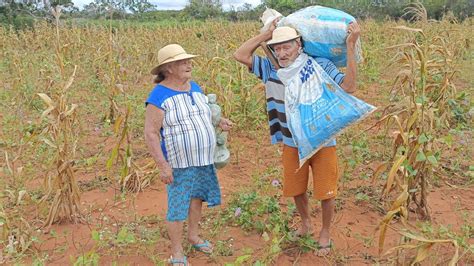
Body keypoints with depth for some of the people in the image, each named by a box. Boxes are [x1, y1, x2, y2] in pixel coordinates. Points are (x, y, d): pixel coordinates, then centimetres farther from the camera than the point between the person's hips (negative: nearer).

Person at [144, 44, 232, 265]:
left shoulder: (194, 87, 6)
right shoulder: (159, 96, -17)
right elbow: (150, 134, -18)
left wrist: (219, 122, 4)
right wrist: (163, 166, -22)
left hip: (203, 159, 7)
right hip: (179, 164, -7)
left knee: (197, 197, 19)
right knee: (178, 206, 3)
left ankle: (193, 236, 41)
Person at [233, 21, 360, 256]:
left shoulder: (321, 66, -16)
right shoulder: (271, 68, -8)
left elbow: (349, 87, -27)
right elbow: (240, 55, -9)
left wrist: (350, 46, -31)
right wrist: (267, 34, -13)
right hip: (291, 144, 3)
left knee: (326, 192, 11)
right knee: (295, 189, 21)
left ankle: (325, 233, 37)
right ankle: (305, 224, 50)